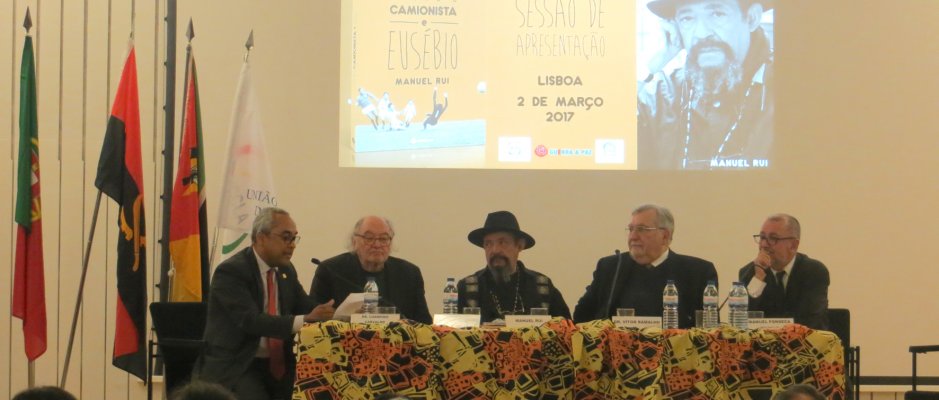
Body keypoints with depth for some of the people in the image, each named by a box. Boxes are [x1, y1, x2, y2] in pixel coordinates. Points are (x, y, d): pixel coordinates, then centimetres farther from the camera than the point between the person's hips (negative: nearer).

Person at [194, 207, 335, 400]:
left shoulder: (286, 271, 12)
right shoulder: (231, 271, -13)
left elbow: (309, 309, 7)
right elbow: (251, 321, -24)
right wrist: (304, 320, -33)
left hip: (277, 364, 6)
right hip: (235, 368, -6)